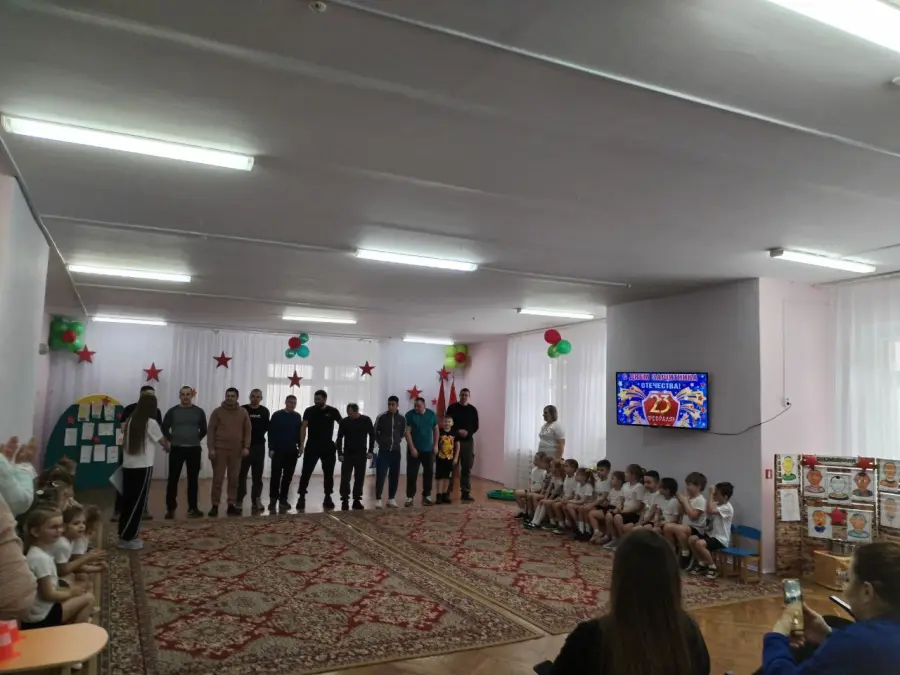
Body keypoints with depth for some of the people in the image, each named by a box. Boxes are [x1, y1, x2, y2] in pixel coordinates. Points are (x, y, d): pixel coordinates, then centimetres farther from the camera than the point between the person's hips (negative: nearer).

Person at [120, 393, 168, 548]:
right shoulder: (150, 422, -9)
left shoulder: (130, 420, 7)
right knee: (138, 502, 1)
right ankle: (128, 538, 4)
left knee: (128, 501, 12)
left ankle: (125, 535, 18)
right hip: (143, 467, -6)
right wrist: (167, 447, 26)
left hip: (128, 466, 6)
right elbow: (163, 441, 4)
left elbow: (124, 441, 11)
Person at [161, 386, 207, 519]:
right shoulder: (172, 411, -1)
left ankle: (193, 507, 14)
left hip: (194, 450, 1)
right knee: (173, 479, 0)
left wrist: (195, 440, 8)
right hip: (177, 449, -1)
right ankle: (170, 508, 9)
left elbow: (203, 430, 12)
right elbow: (164, 428, 5)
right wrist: (172, 440, 4)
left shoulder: (199, 412, 3)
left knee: (193, 479, 6)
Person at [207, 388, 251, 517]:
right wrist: (211, 448, -8)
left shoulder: (243, 413, 6)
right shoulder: (217, 412, 1)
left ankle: (232, 505, 14)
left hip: (236, 450, 2)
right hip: (219, 449, -2)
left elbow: (247, 431, 8)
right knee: (217, 479, 0)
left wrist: (246, 447, -2)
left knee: (234, 479, 6)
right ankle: (215, 505, 7)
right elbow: (211, 431, -1)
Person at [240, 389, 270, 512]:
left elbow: (267, 427, 9)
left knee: (257, 476, 6)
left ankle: (256, 501, 10)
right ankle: (239, 500, 10)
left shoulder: (264, 411, 7)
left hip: (259, 446, 2)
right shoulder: (243, 410, 0)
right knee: (242, 474, 3)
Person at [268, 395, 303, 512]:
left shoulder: (297, 417, 8)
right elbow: (271, 432, -5)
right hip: (278, 450, -3)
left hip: (292, 451, 3)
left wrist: (300, 447, 3)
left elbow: (299, 433, 10)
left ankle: (283, 498, 15)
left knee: (288, 476, 6)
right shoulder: (277, 415, -3)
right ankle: (273, 499, 4)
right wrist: (271, 448, -10)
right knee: (276, 475, -3)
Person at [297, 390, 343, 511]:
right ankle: (301, 498, 1)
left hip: (328, 447, 1)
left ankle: (327, 498, 18)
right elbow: (304, 427, -2)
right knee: (306, 472, -4)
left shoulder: (333, 411, -2)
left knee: (328, 473, 7)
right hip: (312, 446, -1)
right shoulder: (309, 411, -1)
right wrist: (301, 444, -9)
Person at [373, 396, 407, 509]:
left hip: (396, 451, 3)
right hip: (383, 451, -3)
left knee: (394, 476, 6)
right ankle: (378, 499, 0)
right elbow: (375, 432, 5)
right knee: (380, 475, -7)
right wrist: (381, 443, 7)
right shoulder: (381, 417, -6)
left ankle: (391, 498, 16)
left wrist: (396, 441, 10)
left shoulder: (402, 419, 1)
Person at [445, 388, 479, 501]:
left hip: (468, 441, 3)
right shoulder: (452, 408, 0)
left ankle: (465, 493, 12)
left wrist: (468, 432, -12)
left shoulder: (473, 410, 7)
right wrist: (458, 431, -17)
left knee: (467, 468, 6)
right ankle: (447, 493, 2)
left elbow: (475, 426, 7)